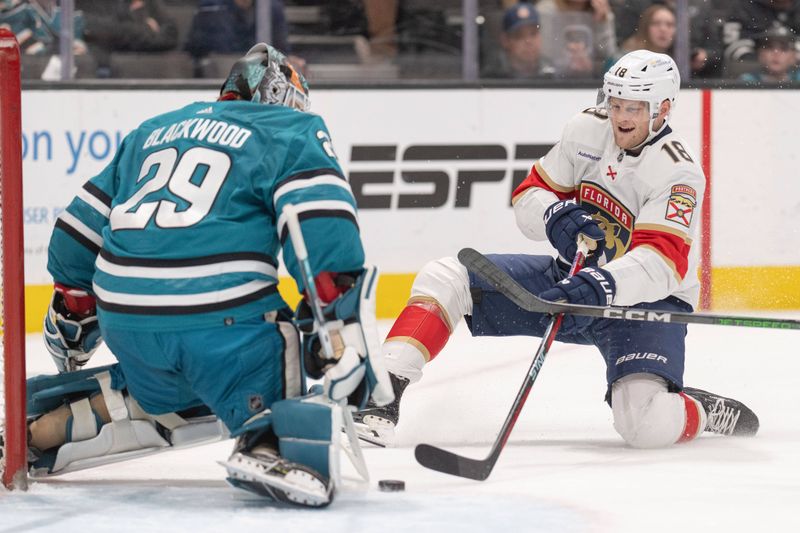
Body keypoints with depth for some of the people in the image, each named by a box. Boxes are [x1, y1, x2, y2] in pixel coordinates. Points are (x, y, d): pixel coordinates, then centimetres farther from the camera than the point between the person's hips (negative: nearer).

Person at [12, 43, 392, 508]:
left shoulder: (151, 132, 27)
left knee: (163, 394, 30)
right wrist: (342, 326, -15)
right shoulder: (294, 131, 9)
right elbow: (322, 226, -9)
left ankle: (35, 433, 26)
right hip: (221, 319, -6)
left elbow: (83, 225, 27)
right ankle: (270, 448, -34)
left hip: (125, 321, 6)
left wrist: (72, 312, 39)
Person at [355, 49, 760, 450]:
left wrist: (603, 286, -49)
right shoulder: (587, 130, -4)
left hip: (646, 298, -6)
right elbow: (529, 195, 3)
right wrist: (556, 216, -21)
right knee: (444, 278, -11)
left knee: (647, 425, -31)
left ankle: (707, 413, 3)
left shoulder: (678, 172, -21)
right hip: (572, 278, 6)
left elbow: (662, 262, -32)